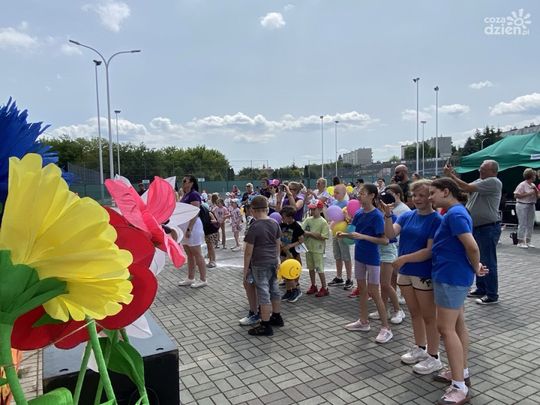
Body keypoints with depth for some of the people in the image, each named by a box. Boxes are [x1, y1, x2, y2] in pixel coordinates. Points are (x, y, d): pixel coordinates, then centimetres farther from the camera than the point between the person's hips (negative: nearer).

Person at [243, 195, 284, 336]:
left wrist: (245, 268, -5)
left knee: (263, 293, 0)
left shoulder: (254, 227, -16)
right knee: (274, 289, 18)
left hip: (260, 264, -7)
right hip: (273, 261, 7)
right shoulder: (274, 223, 3)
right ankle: (276, 317, 34)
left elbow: (249, 250, -14)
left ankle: (266, 326, 8)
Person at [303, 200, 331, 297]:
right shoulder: (308, 219, 4)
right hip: (308, 247, 6)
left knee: (320, 269, 0)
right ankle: (313, 286, 30)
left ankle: (324, 288, 14)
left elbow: (323, 237, -18)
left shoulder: (323, 222, -12)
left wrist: (310, 234, -17)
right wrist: (305, 233, -20)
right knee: (311, 268, 15)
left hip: (318, 249, -6)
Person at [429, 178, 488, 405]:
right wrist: (475, 267, 11)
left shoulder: (455, 213, -19)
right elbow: (466, 246, 21)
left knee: (446, 328, -6)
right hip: (454, 276, 10)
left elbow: (472, 247, -25)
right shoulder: (455, 212, 13)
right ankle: (462, 372, 30)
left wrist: (475, 268, -9)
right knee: (458, 325, 17)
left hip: (451, 277, -10)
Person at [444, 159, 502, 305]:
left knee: (488, 262, -2)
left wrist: (451, 175, -14)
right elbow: (463, 188, 7)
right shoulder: (480, 181, 12)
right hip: (476, 227, 9)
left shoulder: (493, 182, -15)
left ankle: (492, 296, 9)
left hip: (488, 228, -9)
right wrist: (453, 174, -2)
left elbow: (467, 187, -21)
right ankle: (481, 289, 30)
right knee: (479, 260, 17)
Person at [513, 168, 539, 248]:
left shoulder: (533, 185, 11)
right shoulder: (522, 185, -10)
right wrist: (528, 194, -17)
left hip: (532, 205, 8)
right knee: (522, 224, -5)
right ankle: (520, 242, 1)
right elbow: (516, 195, -17)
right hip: (522, 205, -8)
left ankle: (527, 241, 18)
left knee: (530, 224, 9)